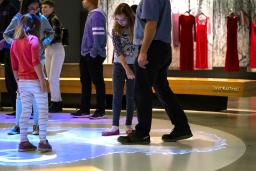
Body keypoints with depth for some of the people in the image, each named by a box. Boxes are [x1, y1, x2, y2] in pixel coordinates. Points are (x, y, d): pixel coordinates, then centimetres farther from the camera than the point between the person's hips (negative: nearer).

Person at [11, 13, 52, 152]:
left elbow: (14, 67, 11)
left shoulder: (15, 42, 9)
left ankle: (23, 141, 11)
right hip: (35, 81, -6)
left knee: (25, 111, 11)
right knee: (43, 110, 2)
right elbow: (36, 63, -17)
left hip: (22, 82, 6)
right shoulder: (33, 39, -9)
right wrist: (42, 81, -15)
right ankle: (43, 141, -1)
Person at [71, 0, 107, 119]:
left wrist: (94, 53, -20)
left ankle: (100, 110, 5)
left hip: (94, 56, -10)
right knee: (85, 82, 11)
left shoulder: (97, 15, -14)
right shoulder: (91, 15, 15)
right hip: (86, 55, 10)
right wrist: (86, 52, 17)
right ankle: (84, 110, 17)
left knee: (98, 82, -2)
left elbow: (98, 36, -21)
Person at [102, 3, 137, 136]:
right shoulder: (115, 30, -4)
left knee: (131, 96, 3)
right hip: (119, 65, 1)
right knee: (117, 95, -2)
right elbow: (118, 51, -11)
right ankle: (115, 126, -1)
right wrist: (127, 69, -19)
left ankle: (128, 125, 9)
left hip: (134, 65, -1)